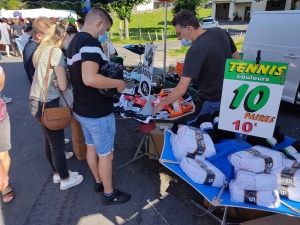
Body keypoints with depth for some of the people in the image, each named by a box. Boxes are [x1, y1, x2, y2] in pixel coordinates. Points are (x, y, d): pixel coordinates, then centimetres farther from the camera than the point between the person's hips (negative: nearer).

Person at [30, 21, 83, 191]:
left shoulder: (45, 48, 11)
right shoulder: (56, 52, -18)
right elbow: (63, 86, -19)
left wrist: (63, 72, 5)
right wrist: (69, 74, -1)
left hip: (37, 101, 10)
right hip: (46, 104, -10)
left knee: (50, 141, 20)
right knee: (57, 144, 5)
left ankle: (58, 173, 37)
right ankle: (65, 179, 23)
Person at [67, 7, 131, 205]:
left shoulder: (75, 41, 11)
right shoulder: (91, 42, -21)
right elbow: (90, 78, -35)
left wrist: (109, 78, 18)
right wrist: (118, 83, -21)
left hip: (82, 108, 10)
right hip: (98, 112, -10)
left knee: (92, 147, 22)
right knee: (106, 154, 7)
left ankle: (99, 182, 42)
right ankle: (109, 194, 25)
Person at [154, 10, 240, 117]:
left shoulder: (196, 50, -26)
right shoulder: (220, 32, -2)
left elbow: (181, 90, -29)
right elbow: (237, 59, 11)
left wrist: (161, 104, -15)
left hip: (212, 103, -8)